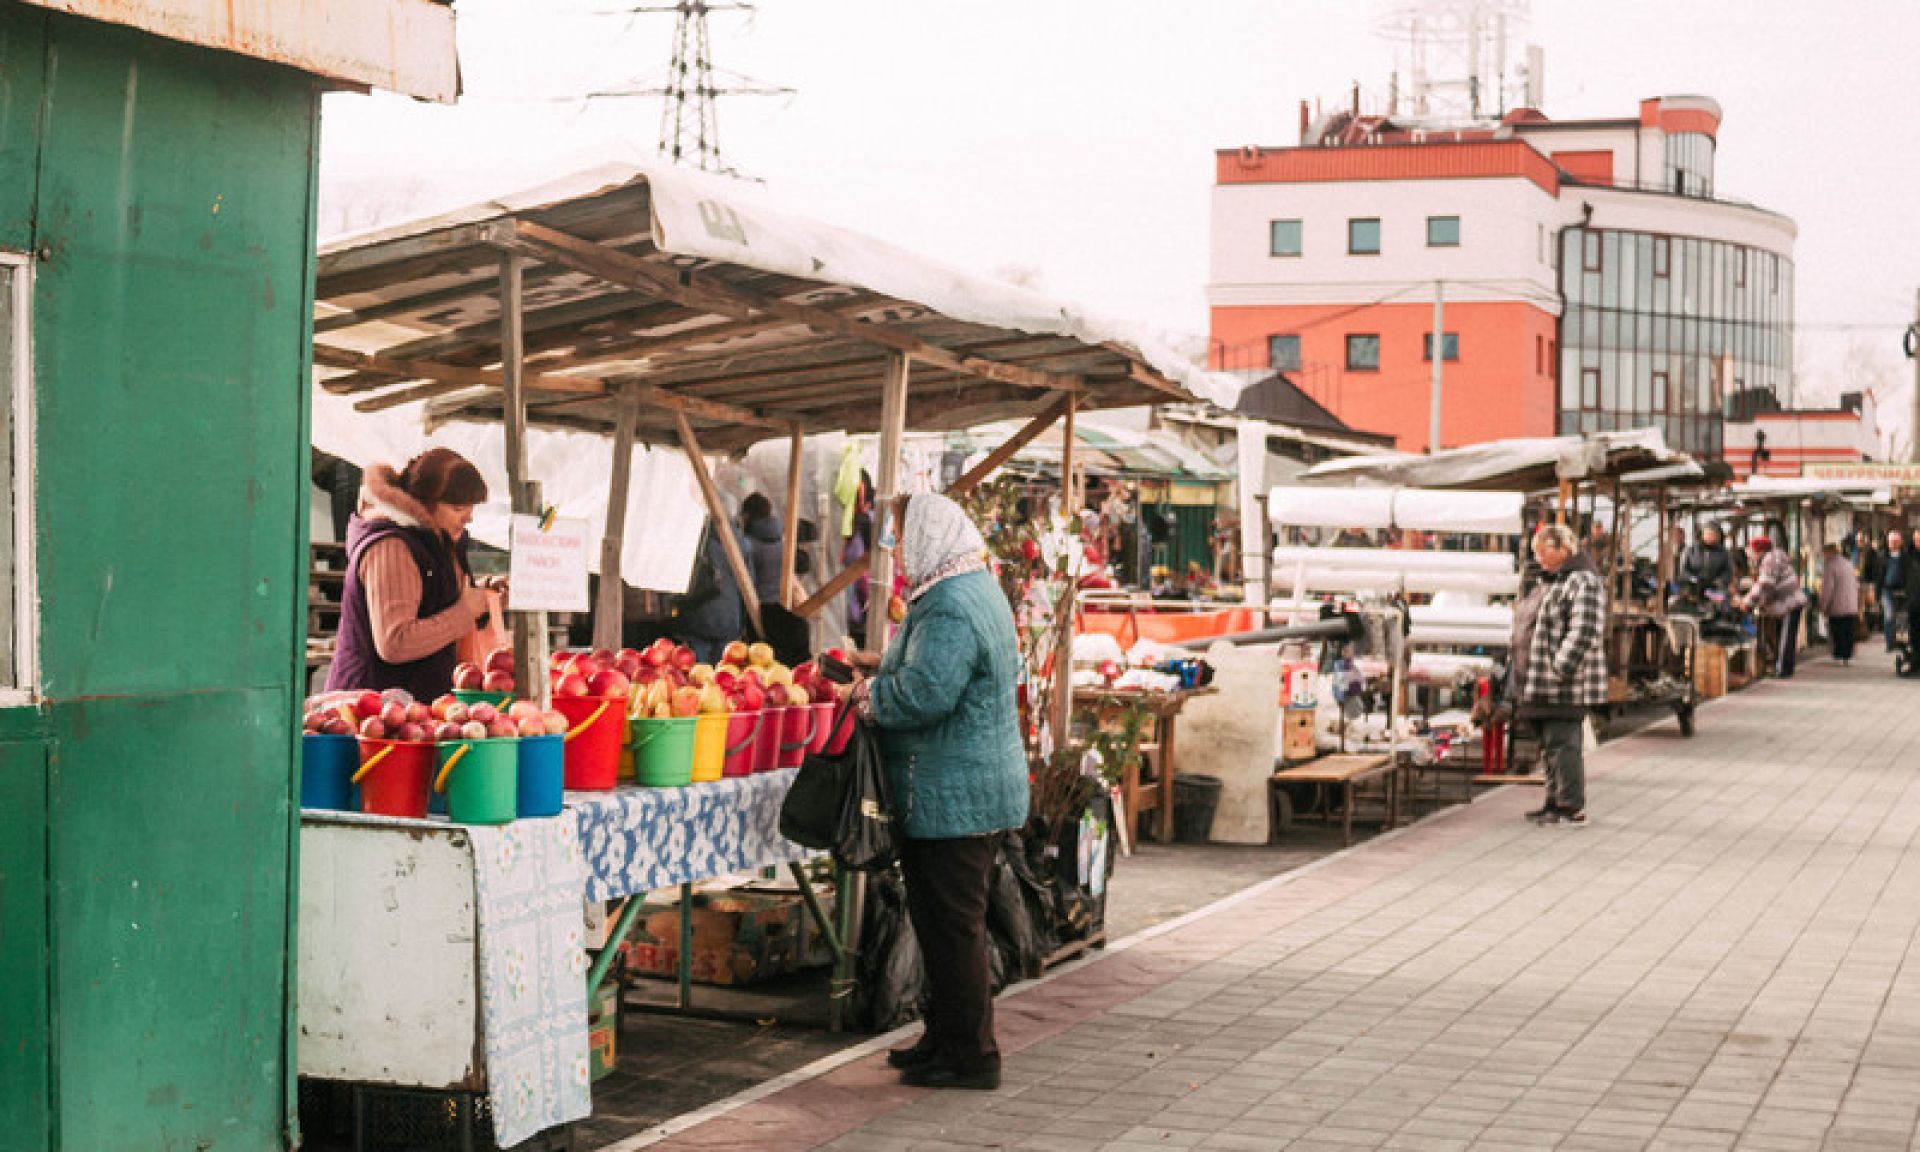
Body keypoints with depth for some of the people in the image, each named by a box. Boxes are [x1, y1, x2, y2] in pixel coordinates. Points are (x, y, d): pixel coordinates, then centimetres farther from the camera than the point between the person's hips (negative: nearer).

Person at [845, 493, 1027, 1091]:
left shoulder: (949, 607, -21)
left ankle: (970, 1055, 5)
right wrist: (887, 667, 13)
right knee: (943, 920, 18)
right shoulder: (980, 588, 14)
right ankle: (947, 1038, 28)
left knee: (951, 924, -2)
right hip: (981, 789, 11)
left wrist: (870, 694, -12)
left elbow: (925, 693, -31)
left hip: (953, 798, -11)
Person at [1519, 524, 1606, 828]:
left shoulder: (1583, 581, -13)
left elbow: (1584, 632, -23)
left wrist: (1561, 667, -25)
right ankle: (1556, 803, 23)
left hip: (1568, 687, -10)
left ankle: (1573, 809, -6)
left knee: (1564, 745, -9)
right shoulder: (1553, 581, 19)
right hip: (1547, 686, 10)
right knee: (1551, 745, 15)